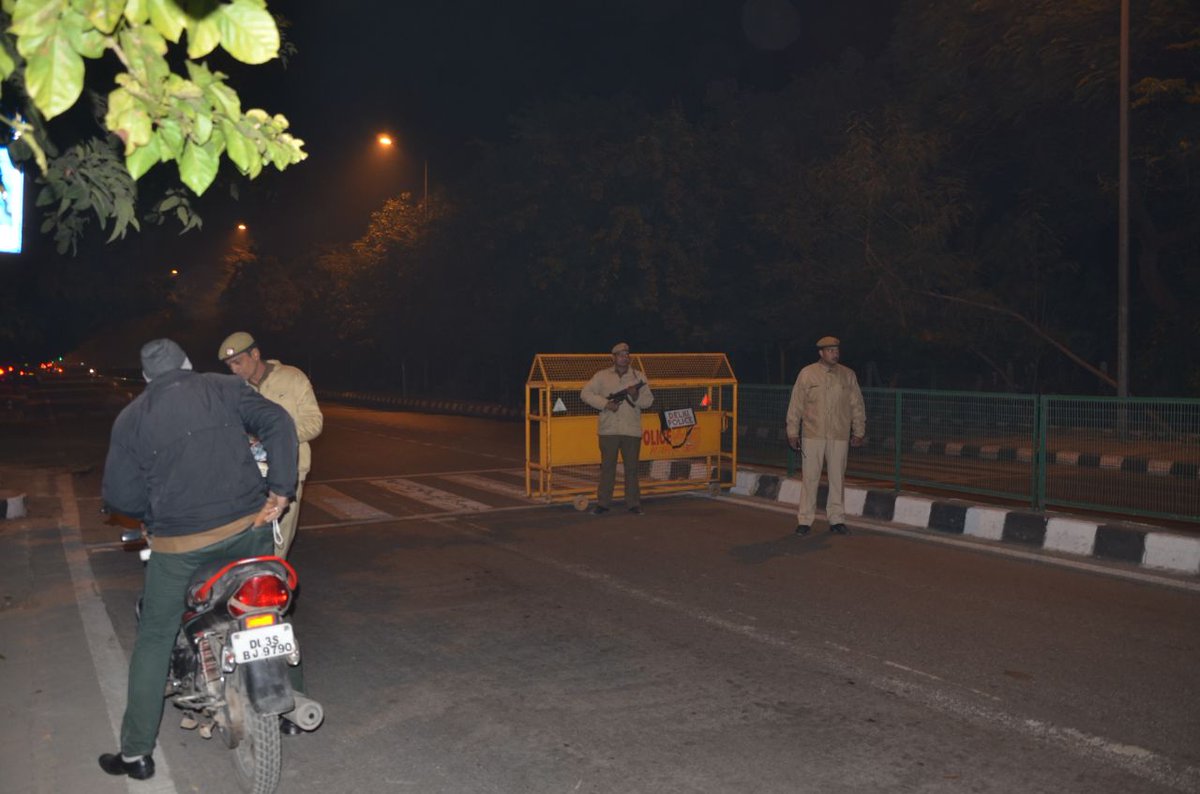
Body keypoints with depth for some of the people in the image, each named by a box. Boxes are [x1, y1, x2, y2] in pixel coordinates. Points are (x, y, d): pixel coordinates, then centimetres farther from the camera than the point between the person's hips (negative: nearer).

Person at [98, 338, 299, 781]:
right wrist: (280, 490, -7)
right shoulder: (223, 388, 4)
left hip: (179, 541, -1)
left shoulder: (132, 417, 2)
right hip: (247, 525, 2)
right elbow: (278, 423, -7)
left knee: (154, 640, 15)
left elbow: (118, 495, -1)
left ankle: (136, 752, 20)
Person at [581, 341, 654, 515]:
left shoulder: (639, 377, 9)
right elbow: (586, 393, 1)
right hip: (608, 430, -1)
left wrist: (636, 396, -14)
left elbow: (648, 401, 7)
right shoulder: (602, 376, 5)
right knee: (607, 467, 4)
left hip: (632, 431, 1)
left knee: (632, 468, 5)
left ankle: (633, 504, 13)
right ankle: (603, 503, 11)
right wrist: (605, 404, -10)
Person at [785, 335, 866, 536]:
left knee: (837, 478, 6)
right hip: (813, 435, -2)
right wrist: (793, 432, 2)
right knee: (810, 477, 1)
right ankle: (804, 520, 7)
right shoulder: (807, 374, 1)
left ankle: (836, 519, 16)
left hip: (839, 436, 2)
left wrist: (859, 432, 10)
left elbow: (857, 405, 12)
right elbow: (796, 405, 3)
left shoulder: (848, 375, 7)